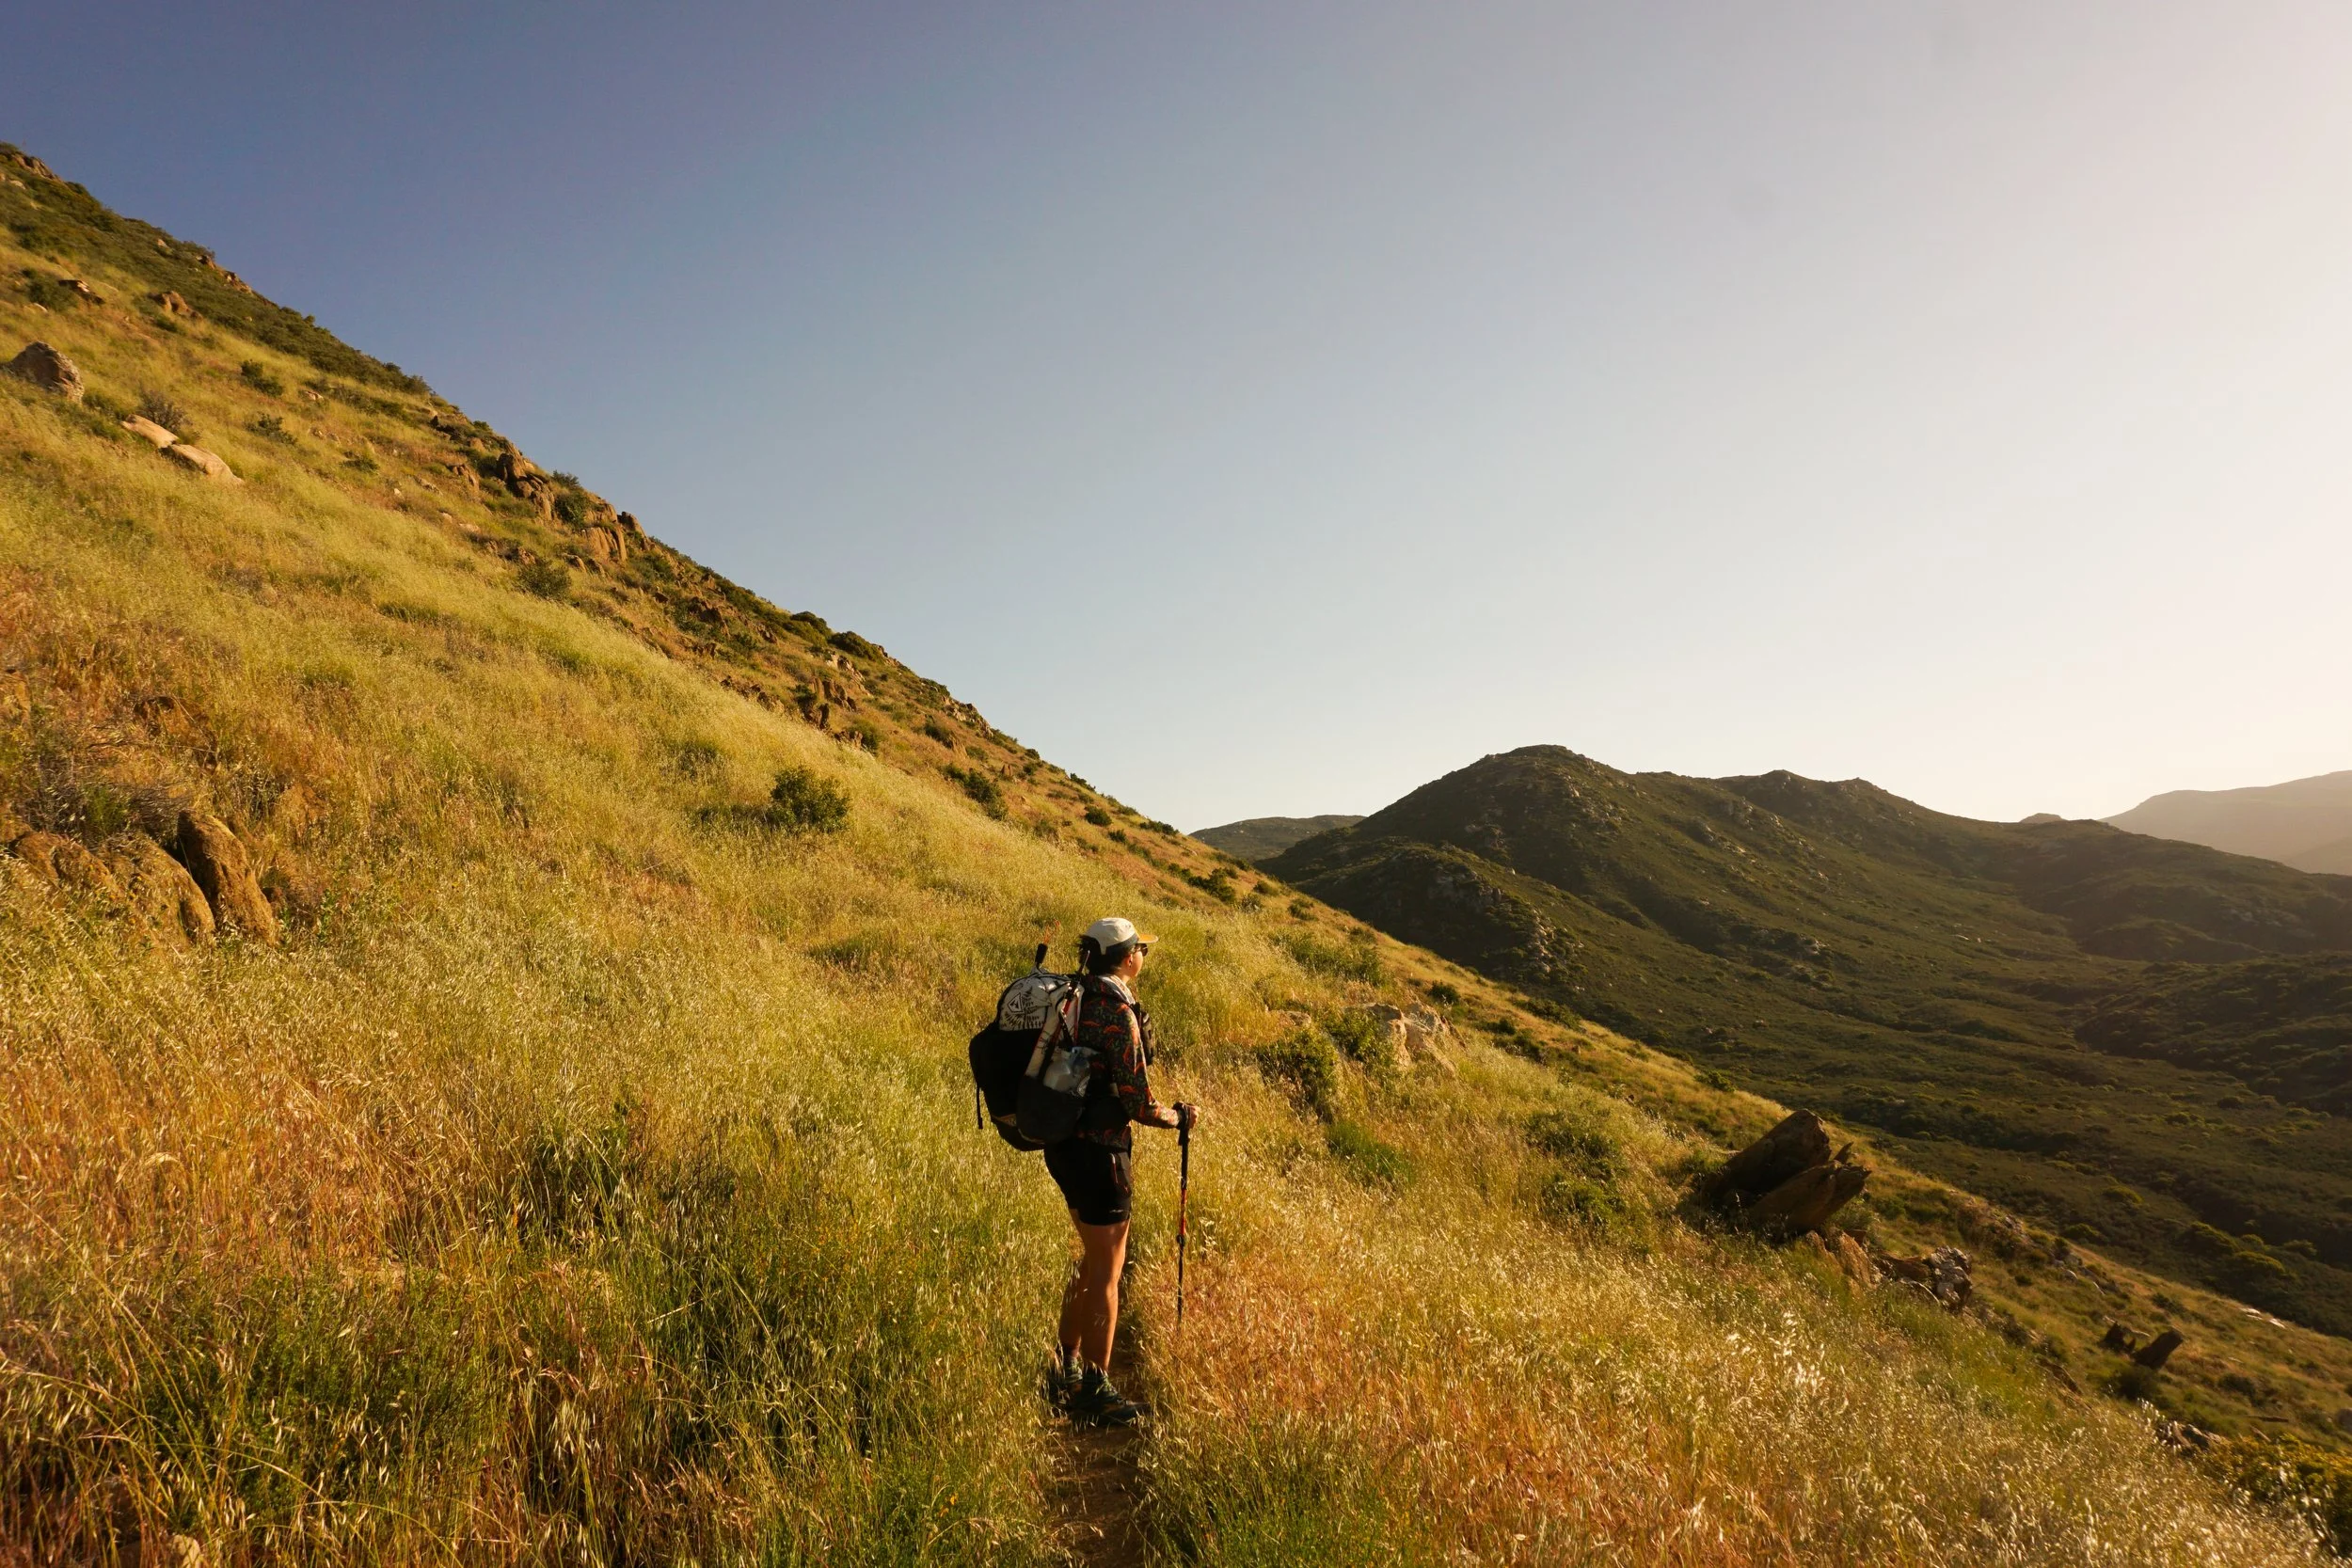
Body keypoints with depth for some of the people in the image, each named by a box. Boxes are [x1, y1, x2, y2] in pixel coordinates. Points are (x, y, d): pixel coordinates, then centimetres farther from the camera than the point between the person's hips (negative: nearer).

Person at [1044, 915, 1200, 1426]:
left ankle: (1066, 1370, 32)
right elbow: (1140, 1106, -19)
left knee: (1092, 1259, 22)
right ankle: (1095, 1388, 15)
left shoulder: (1075, 997, 7)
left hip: (1064, 1142, 9)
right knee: (1106, 1271, 4)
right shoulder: (1118, 1010, -20)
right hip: (1097, 1149, -9)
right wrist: (1181, 1118, -2)